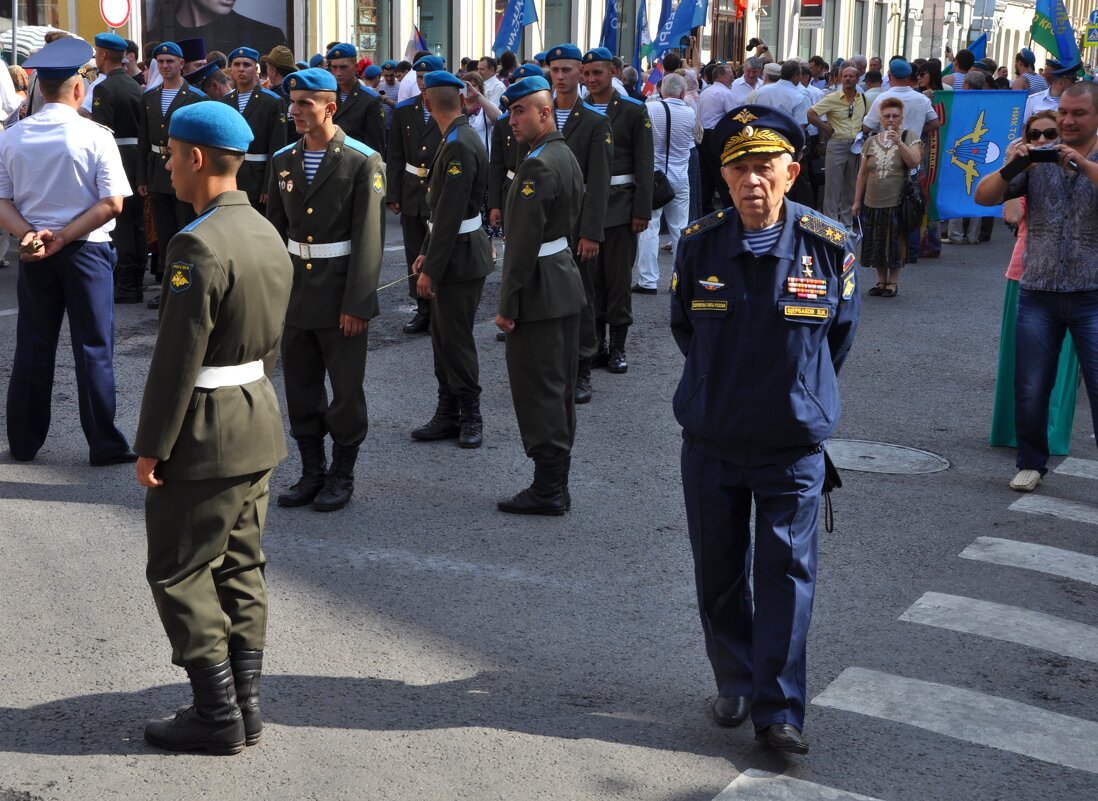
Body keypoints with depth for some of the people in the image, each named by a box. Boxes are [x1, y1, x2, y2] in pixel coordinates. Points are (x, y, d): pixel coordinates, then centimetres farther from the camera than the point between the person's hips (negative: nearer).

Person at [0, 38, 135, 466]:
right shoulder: (96, 137, -11)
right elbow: (112, 204, -15)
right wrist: (62, 239, -14)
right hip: (87, 252, -3)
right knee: (93, 348, 4)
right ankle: (105, 445, 8)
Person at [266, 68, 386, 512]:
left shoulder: (363, 162, -10)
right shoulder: (283, 160, 8)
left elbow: (368, 238, -12)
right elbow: (275, 229, 12)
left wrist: (356, 303, -16)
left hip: (341, 293, -5)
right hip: (295, 292, 5)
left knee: (346, 390, 5)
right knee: (301, 389, 12)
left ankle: (342, 475, 20)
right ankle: (312, 472, 25)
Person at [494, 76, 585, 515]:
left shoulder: (537, 166, -19)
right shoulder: (567, 156, 12)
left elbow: (524, 241, -22)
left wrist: (508, 305, -18)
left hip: (540, 289, -10)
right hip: (566, 282, 10)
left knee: (538, 390, -3)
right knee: (559, 387, 14)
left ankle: (547, 489, 2)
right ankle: (556, 483, 22)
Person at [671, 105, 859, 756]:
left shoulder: (828, 247, -9)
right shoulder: (700, 245, -5)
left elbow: (840, 336, 7)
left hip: (793, 441, -2)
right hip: (711, 439, 2)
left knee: (787, 572, -2)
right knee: (719, 572, 12)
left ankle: (779, 710, 5)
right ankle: (735, 685, 30)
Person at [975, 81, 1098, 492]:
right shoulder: (1036, 158, 5)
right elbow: (983, 197, -1)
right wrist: (1009, 168, -18)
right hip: (1038, 293, 2)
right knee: (1030, 391, 8)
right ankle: (1031, 463, 25)